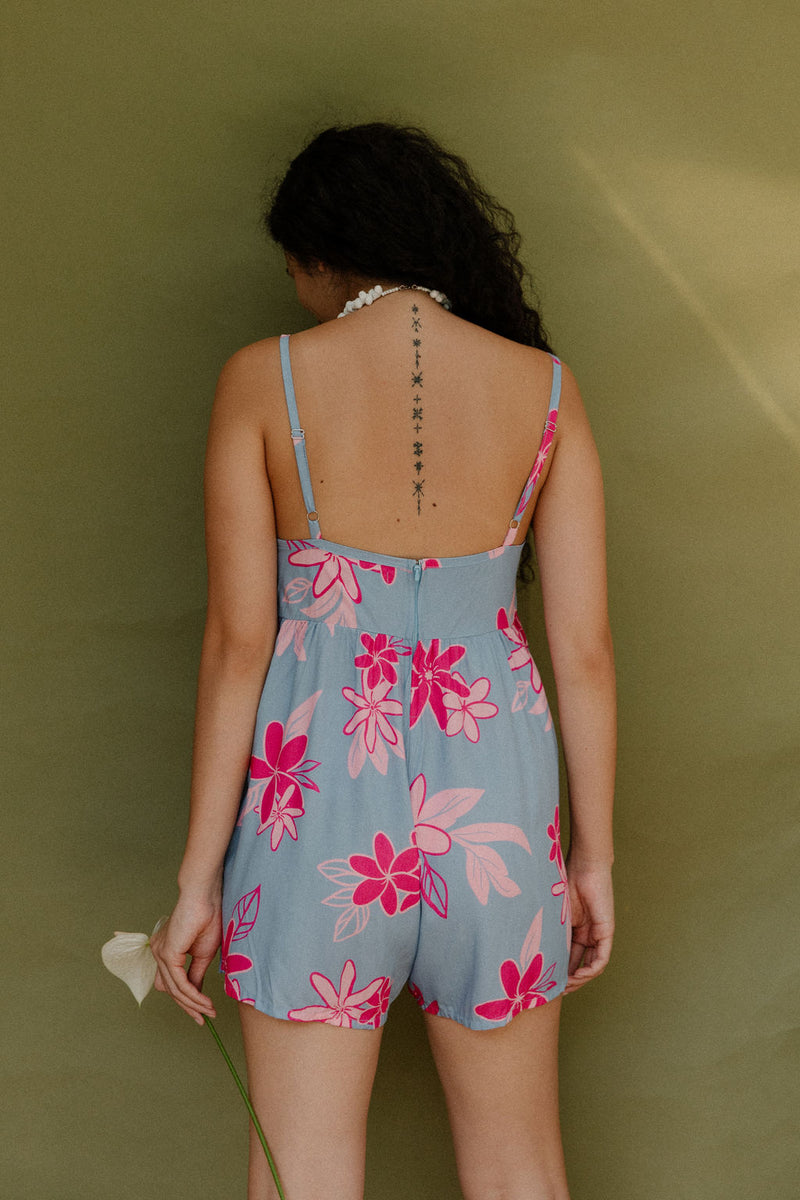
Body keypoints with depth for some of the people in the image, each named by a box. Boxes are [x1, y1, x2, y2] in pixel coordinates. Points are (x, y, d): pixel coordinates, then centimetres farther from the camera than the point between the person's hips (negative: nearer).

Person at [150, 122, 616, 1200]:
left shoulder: (262, 381, -6)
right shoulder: (543, 387, 0)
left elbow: (239, 642, -8)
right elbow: (586, 648, -1)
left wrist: (200, 873, -1)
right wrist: (594, 857, 9)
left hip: (317, 786, -2)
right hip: (492, 793, 2)